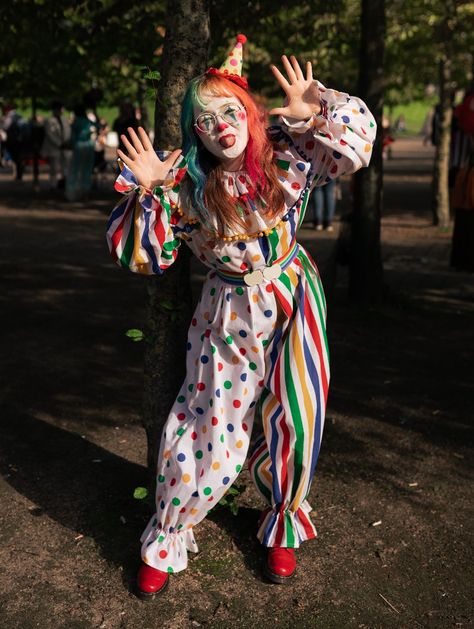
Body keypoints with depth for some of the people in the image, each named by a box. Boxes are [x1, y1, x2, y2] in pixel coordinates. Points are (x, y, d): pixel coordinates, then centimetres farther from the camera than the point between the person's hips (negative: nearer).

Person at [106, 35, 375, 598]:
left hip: (293, 303, 2)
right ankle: (164, 543, 24)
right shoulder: (184, 186, -11)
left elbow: (356, 140, -7)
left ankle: (283, 526, 35)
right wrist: (146, 192, -22)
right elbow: (143, 255, -8)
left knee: (293, 421, 9)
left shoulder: (287, 158, -7)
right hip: (231, 315, -2)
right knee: (209, 429, 2)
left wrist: (313, 108, -19)